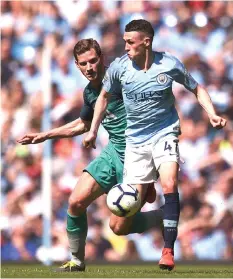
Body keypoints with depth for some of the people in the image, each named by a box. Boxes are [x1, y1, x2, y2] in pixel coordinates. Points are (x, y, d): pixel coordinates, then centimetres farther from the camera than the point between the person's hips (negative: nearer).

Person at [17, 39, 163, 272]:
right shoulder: (90, 92, 10)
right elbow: (83, 124, 30)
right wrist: (45, 135, 30)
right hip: (113, 153, 7)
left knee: (119, 227, -8)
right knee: (76, 202, -5)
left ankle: (165, 217, 19)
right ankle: (77, 261, 15)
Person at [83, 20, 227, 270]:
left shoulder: (170, 65, -11)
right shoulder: (119, 67, -7)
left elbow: (197, 89, 5)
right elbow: (104, 96, 12)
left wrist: (212, 114, -9)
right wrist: (93, 131, 13)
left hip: (164, 132, -2)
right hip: (135, 139, 3)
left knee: (169, 185, -24)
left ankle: (168, 251, -21)